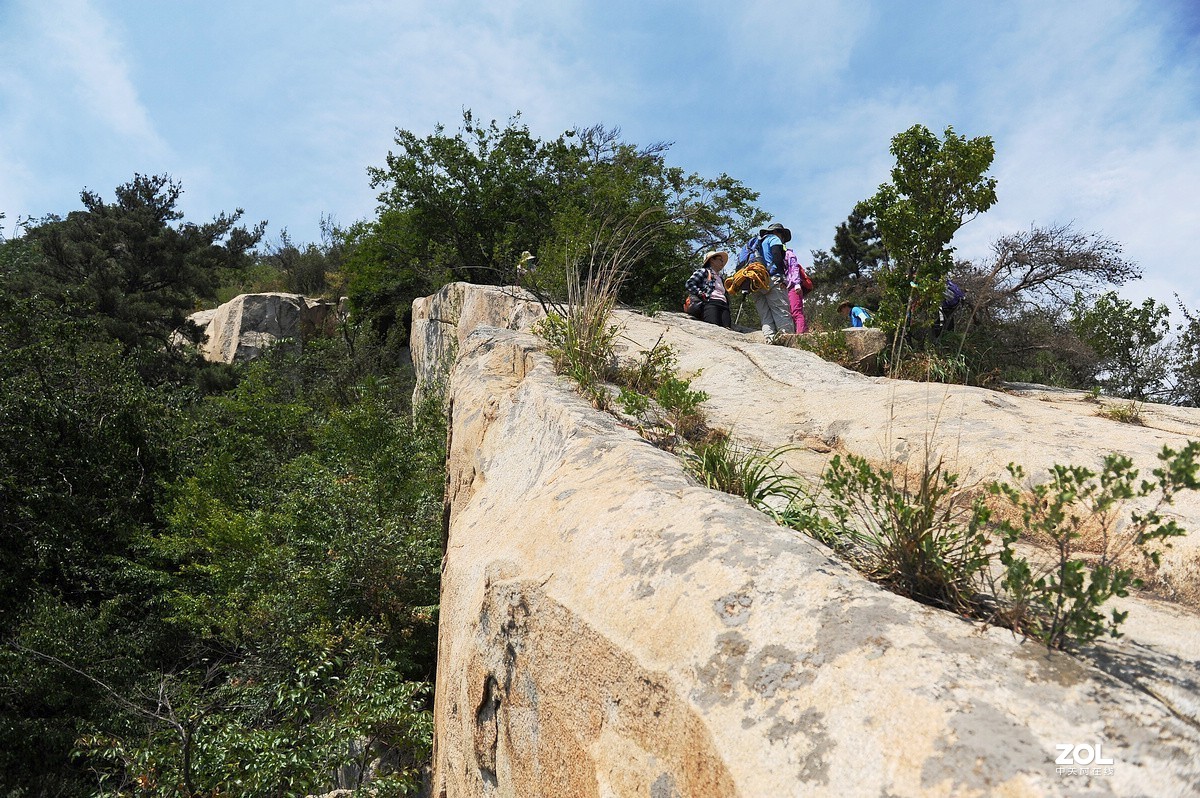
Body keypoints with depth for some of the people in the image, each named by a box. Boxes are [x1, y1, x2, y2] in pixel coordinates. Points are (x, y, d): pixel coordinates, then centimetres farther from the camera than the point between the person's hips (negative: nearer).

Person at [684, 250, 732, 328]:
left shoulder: (720, 278, 37)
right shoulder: (704, 271, 14)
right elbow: (690, 284, 0)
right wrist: (702, 295, -9)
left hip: (724, 306, 7)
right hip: (710, 303, -7)